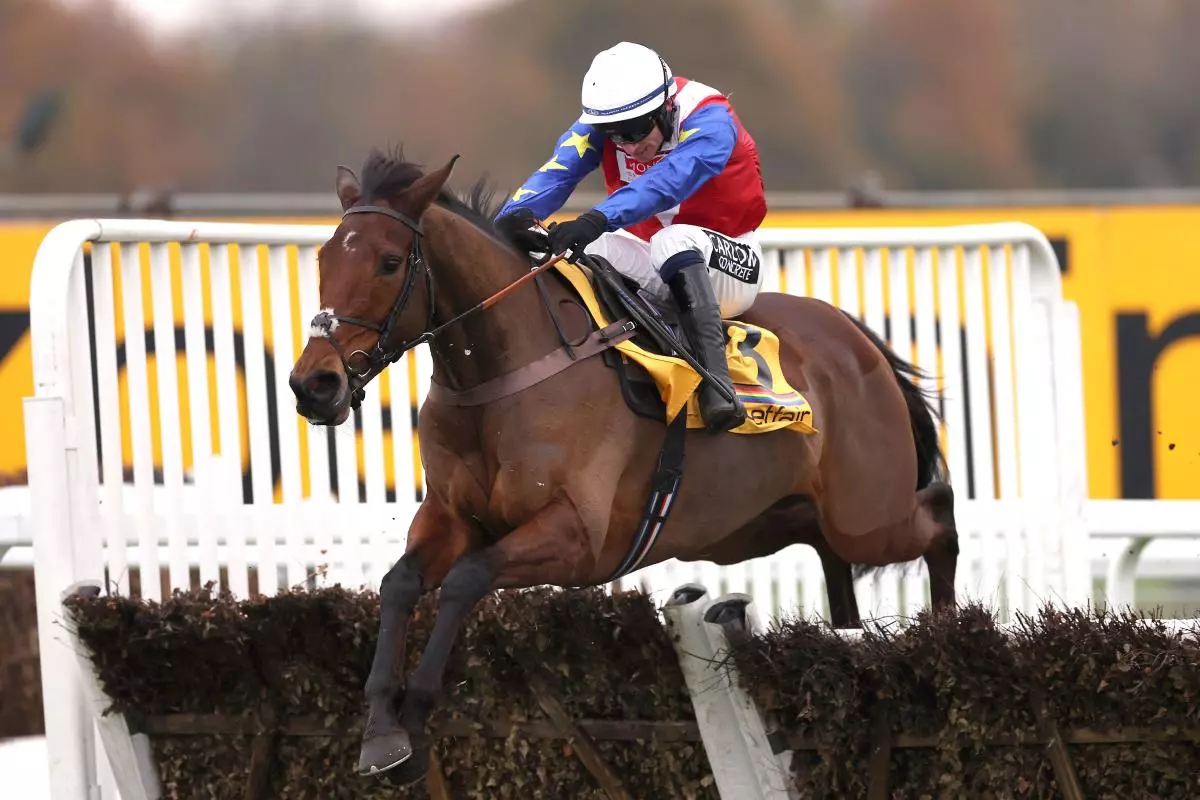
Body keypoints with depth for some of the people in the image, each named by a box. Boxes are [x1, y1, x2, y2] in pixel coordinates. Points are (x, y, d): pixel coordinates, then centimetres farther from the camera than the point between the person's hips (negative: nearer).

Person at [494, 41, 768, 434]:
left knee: (674, 240, -37)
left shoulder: (710, 120, -22)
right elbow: (557, 171, -26)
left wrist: (597, 219, -56)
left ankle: (716, 383, -44)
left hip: (730, 266, -5)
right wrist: (516, 215, -48)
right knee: (588, 250, -21)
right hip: (648, 267, 5)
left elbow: (669, 180, -41)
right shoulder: (600, 123, -8)